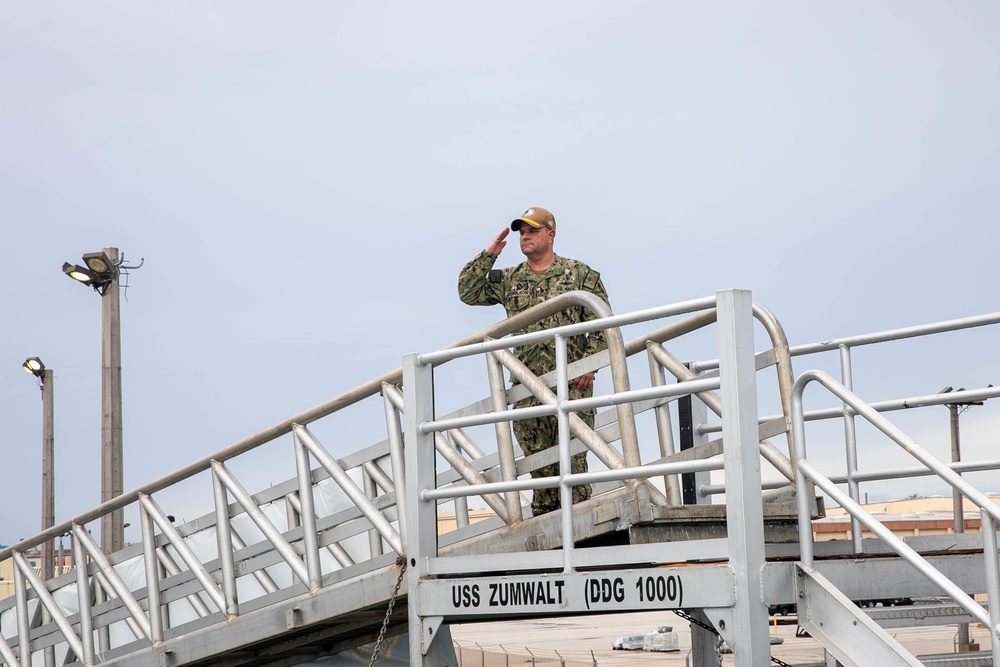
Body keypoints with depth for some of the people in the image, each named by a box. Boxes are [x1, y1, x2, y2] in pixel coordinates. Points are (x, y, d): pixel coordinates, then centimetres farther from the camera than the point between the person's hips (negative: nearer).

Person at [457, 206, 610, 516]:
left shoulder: (579, 274, 4)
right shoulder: (508, 280, 15)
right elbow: (468, 292, 11)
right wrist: (488, 255, 6)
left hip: (571, 382, -4)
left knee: (571, 456, -8)